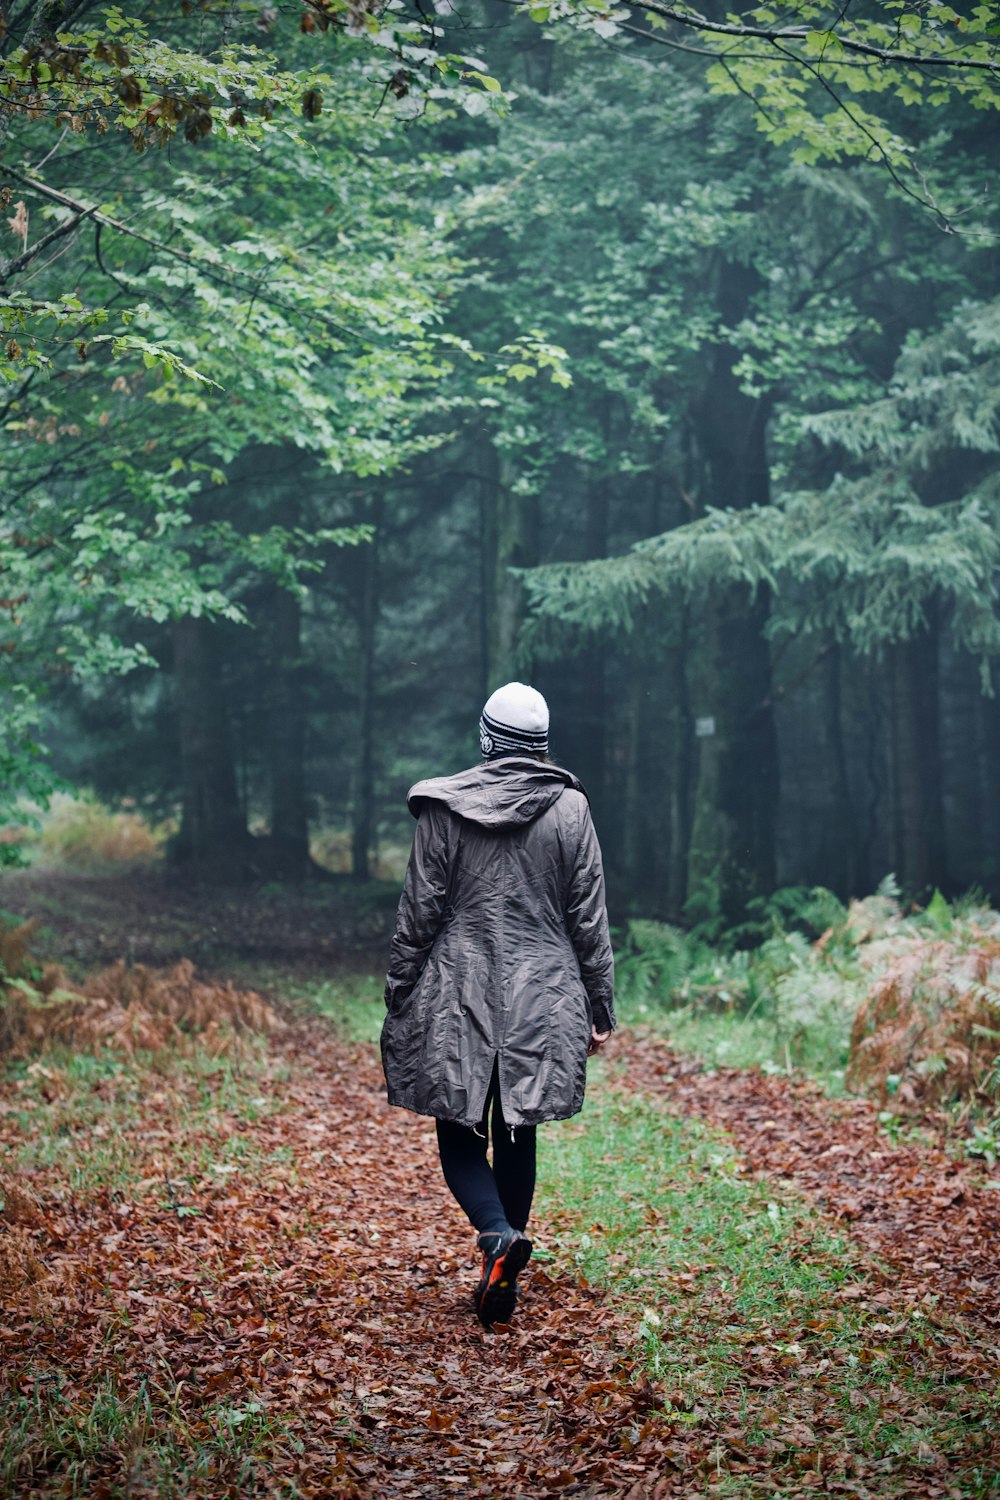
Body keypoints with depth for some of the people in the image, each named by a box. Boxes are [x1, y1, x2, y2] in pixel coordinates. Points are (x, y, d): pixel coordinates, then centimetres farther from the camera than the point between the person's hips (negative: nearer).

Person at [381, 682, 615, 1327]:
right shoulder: (570, 809, -1)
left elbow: (419, 912, -3)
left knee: (459, 1131, 7)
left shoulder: (444, 808, -5)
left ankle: (498, 1232, -18)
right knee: (517, 1133, 13)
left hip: (457, 997, -2)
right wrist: (600, 1008, 9)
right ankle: (503, 1273, 17)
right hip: (542, 998, 2)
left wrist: (399, 1001, 5)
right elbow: (589, 919, 2)